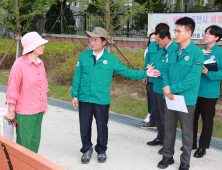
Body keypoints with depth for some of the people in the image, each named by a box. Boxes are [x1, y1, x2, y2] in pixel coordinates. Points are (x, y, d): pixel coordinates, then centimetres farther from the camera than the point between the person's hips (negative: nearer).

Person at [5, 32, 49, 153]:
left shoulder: (40, 63, 7)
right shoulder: (19, 64, -15)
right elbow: (12, 89, -12)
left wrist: (44, 105, 19)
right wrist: (11, 111, -11)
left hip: (38, 110, 7)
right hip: (24, 112, -7)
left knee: (35, 141, 14)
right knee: (24, 143, 2)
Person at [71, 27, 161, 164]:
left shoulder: (111, 59, -2)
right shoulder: (83, 56, 0)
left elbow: (127, 72, 3)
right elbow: (77, 77, 4)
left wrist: (145, 73, -4)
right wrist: (75, 95, 3)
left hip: (102, 101, -1)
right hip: (85, 99, 1)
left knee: (102, 128, 10)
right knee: (84, 127, 8)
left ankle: (101, 151, 35)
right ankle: (87, 149, 33)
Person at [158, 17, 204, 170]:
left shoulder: (197, 53, -13)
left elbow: (193, 78, -20)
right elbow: (166, 71, 8)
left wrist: (172, 88, -19)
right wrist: (166, 86, -11)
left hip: (186, 99, -5)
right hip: (170, 98, 5)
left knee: (187, 132, 8)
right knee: (169, 129, 16)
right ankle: (168, 156, 32)